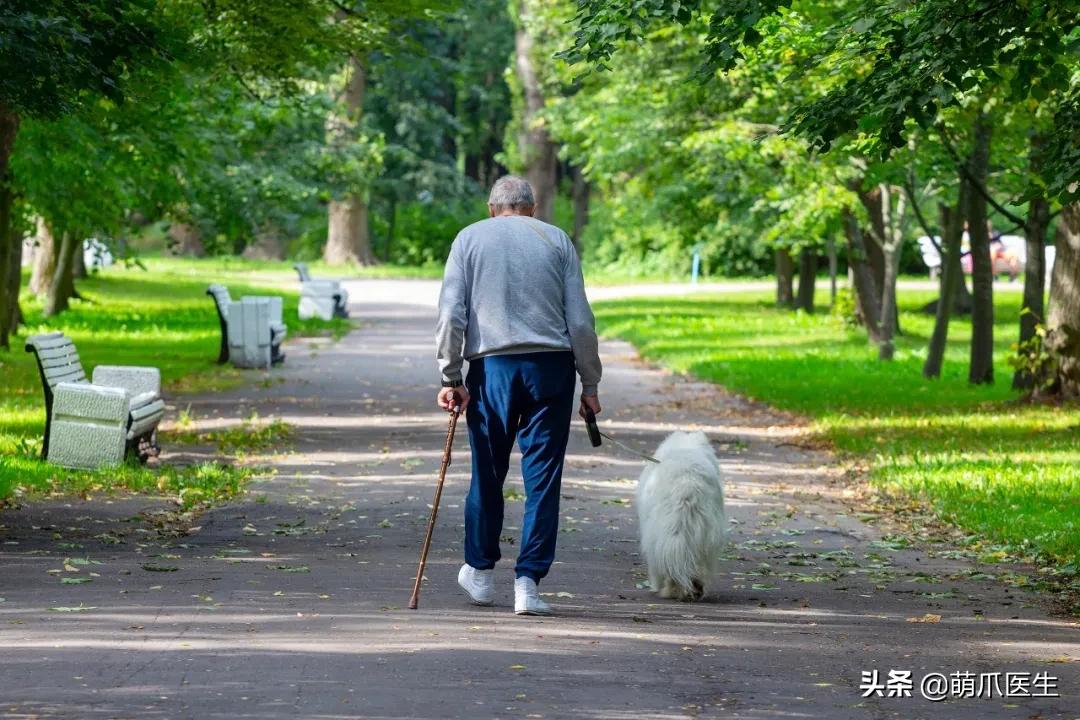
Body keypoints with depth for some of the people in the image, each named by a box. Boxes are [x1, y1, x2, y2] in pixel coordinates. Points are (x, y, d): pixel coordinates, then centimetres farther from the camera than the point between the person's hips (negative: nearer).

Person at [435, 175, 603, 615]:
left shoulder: (470, 238, 10)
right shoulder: (557, 240, 11)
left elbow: (451, 314, 0)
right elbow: (580, 319, 6)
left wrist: (450, 377, 2)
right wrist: (590, 384, 9)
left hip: (491, 365, 0)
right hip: (551, 365, 0)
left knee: (487, 473, 13)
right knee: (543, 477, 2)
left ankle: (480, 572, 25)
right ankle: (528, 581, -2)